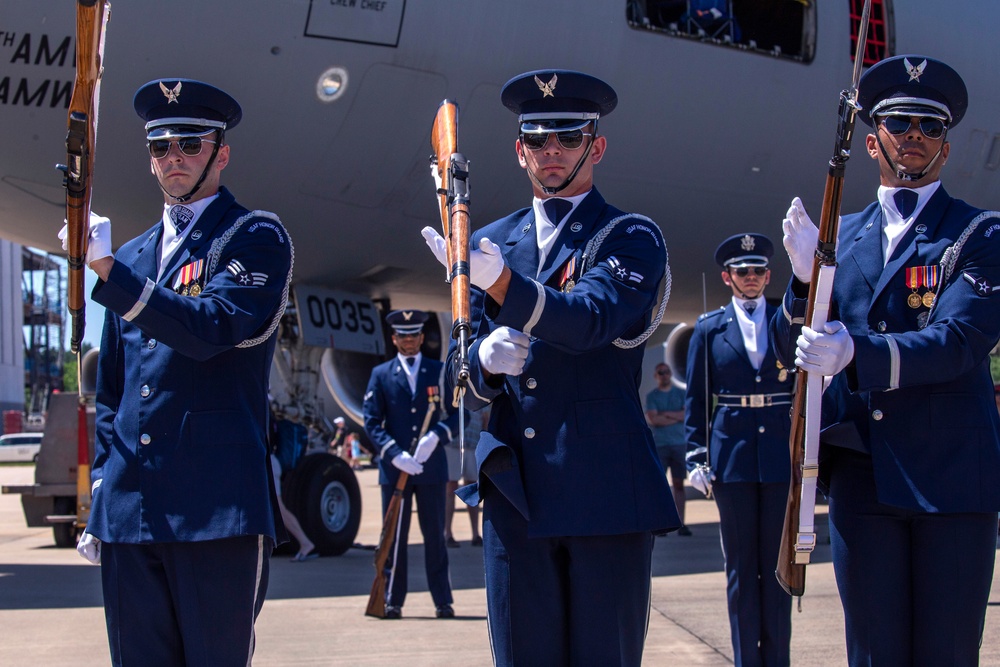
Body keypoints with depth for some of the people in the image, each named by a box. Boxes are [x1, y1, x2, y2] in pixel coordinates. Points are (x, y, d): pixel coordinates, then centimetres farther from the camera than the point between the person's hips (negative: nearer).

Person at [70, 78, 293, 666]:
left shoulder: (256, 238, 3)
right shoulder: (134, 255, 21)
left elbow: (209, 330, -15)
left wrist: (107, 269, -21)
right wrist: (101, 493, 17)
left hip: (217, 507, -6)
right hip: (130, 510, 6)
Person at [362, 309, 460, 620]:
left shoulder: (440, 371, 9)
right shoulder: (381, 375, 7)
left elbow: (459, 413, 6)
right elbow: (372, 422, 2)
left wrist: (436, 436, -13)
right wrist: (395, 454, -12)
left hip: (432, 467, 0)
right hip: (394, 468, 0)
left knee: (435, 535, 3)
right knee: (394, 537, 2)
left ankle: (443, 601, 7)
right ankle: (392, 601, 6)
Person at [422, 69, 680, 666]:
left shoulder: (633, 238, 2)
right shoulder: (492, 241, 16)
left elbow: (587, 321, -19)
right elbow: (464, 380, 15)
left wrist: (497, 279, -34)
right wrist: (484, 360, -10)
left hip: (606, 488, -3)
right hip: (514, 491, 4)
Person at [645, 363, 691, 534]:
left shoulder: (681, 393, 11)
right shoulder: (651, 396, 5)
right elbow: (653, 420, -8)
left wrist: (666, 414, -8)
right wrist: (678, 417, -5)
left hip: (680, 444, 2)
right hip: (659, 445, -2)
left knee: (678, 484, 1)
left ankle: (681, 523, 0)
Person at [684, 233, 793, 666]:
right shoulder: (709, 329, 7)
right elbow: (696, 399, 8)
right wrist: (695, 454, -1)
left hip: (782, 454, 0)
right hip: (732, 455, 0)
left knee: (777, 565, 4)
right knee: (741, 568, 3)